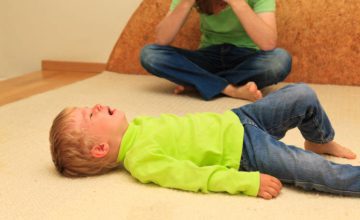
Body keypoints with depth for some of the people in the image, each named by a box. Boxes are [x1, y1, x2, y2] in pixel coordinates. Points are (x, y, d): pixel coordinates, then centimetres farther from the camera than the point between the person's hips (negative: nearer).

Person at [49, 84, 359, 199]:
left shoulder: (133, 126, 3)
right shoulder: (141, 159, -22)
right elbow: (195, 175, -27)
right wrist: (249, 182, -31)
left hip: (236, 119, 8)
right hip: (245, 152, -8)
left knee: (304, 96, 3)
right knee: (322, 173, -21)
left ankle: (321, 142, 31)